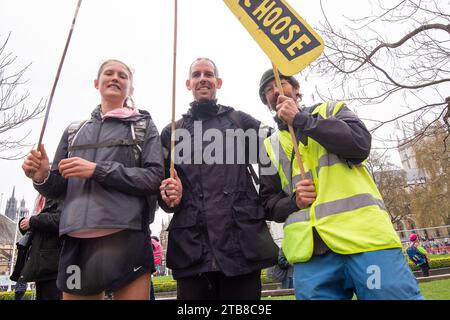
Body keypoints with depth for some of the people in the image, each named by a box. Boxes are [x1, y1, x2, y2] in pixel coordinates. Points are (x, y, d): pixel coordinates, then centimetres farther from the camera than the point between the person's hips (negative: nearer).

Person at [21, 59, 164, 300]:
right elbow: (59, 188, 19)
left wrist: (97, 170, -13)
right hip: (76, 240, 3)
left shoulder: (143, 126, 9)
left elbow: (155, 178, -5)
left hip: (126, 238, -3)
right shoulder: (74, 131, 18)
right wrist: (42, 177, -4)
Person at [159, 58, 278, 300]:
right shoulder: (172, 132, 17)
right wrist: (169, 196, -4)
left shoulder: (241, 121, 14)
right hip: (191, 246, 1)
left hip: (242, 240, -1)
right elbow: (161, 184, 16)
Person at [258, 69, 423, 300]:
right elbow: (268, 202, 18)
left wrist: (301, 120, -2)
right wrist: (293, 201, -4)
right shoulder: (269, 147, 22)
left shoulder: (331, 110, 18)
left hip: (363, 233, -1)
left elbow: (360, 144, -4)